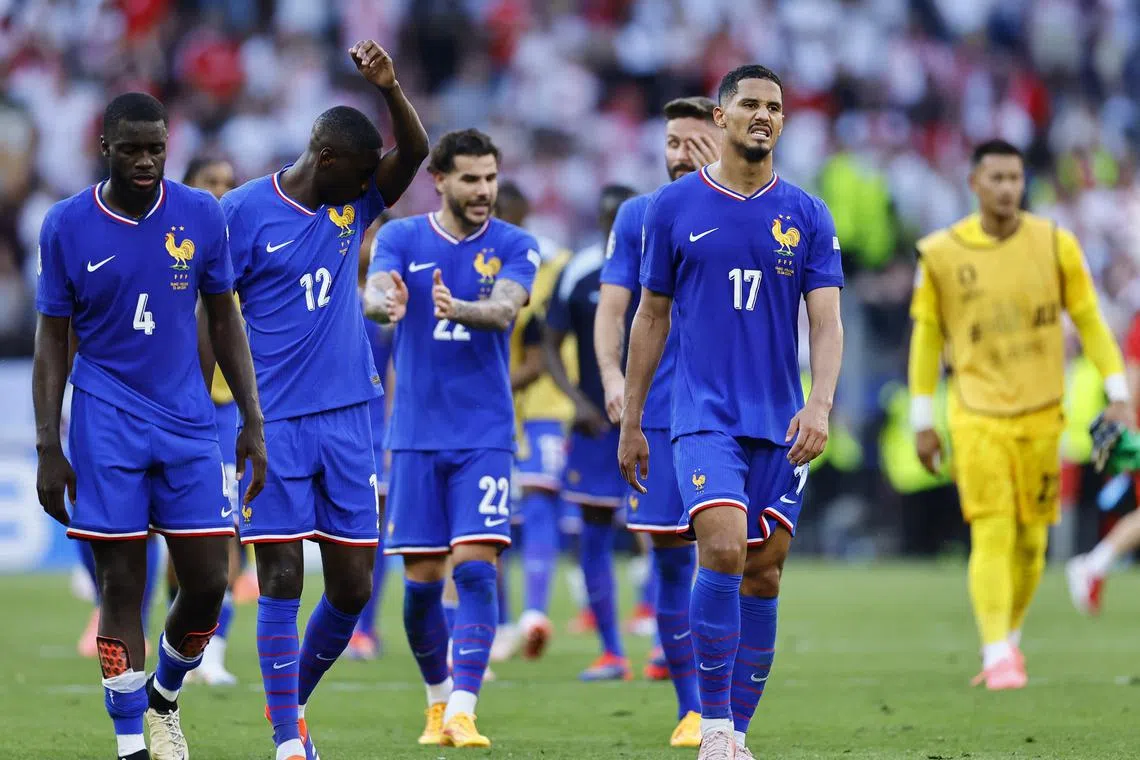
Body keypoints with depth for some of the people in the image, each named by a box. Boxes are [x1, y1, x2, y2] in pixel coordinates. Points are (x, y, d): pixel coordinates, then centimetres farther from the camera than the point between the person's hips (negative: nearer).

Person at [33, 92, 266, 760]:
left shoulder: (202, 216, 1)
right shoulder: (66, 226, -3)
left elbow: (225, 321, 9)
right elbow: (53, 339, 3)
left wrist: (254, 422, 5)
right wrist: (48, 447, -2)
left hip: (188, 422, 2)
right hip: (107, 422, -2)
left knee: (208, 580, -2)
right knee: (122, 584, -3)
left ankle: (165, 698, 26)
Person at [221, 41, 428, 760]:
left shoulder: (355, 201, 8)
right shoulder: (245, 211, -5)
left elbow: (414, 151, -6)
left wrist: (390, 87, -24)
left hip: (347, 417, 5)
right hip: (275, 423, -5)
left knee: (353, 586, 5)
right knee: (281, 582, -6)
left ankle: (295, 700, 26)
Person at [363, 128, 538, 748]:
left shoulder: (514, 247, 0)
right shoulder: (401, 238, 2)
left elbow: (505, 308, -19)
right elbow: (374, 294, -17)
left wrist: (458, 308, -42)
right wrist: (385, 302, -43)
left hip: (484, 435, -1)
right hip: (417, 434, 1)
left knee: (475, 568, -13)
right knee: (422, 579, 4)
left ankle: (462, 712, -15)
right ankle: (438, 700, 24)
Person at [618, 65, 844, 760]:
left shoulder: (806, 215, 6)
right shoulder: (676, 206, 3)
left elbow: (826, 320, 0)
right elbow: (651, 317, 10)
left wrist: (820, 403, -17)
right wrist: (631, 423, 10)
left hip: (781, 424, 3)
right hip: (704, 414, -2)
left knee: (763, 576, 4)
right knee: (724, 551, -21)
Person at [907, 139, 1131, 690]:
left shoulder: (1056, 245, 0)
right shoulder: (941, 254, -1)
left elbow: (1089, 320, 7)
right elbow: (926, 335, 7)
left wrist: (1118, 394, 0)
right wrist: (922, 421, 8)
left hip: (1041, 415, 2)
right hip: (977, 415, -2)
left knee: (1031, 540, 5)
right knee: (991, 536, -14)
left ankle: (1008, 637, 26)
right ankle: (999, 656, -15)